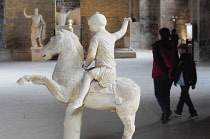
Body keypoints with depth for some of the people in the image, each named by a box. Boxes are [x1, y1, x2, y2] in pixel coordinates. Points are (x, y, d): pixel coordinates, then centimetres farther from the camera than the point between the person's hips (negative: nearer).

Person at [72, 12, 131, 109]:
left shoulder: (96, 38, -11)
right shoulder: (112, 37, 11)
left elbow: (91, 56, -19)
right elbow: (122, 32, 33)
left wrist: (85, 65, 0)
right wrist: (125, 22, 52)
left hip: (104, 69, -9)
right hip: (111, 70, 9)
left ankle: (79, 100, -47)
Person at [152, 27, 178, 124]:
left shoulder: (156, 45, -9)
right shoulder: (173, 45, 5)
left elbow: (158, 60, -15)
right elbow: (176, 60, 0)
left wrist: (167, 71, -11)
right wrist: (172, 72, -3)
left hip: (160, 73, -5)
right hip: (171, 74, 5)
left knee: (158, 94, 4)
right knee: (166, 94, 14)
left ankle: (166, 111, -14)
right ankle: (165, 115, 17)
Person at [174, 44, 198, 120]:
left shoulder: (182, 59, -15)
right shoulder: (190, 58, 8)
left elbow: (179, 71, -14)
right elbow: (194, 71, 11)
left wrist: (175, 80, -3)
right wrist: (193, 83, 17)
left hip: (183, 81, -8)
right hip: (189, 81, 8)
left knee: (185, 97, -2)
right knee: (183, 95, 19)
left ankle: (193, 113, -6)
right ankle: (179, 111, 31)